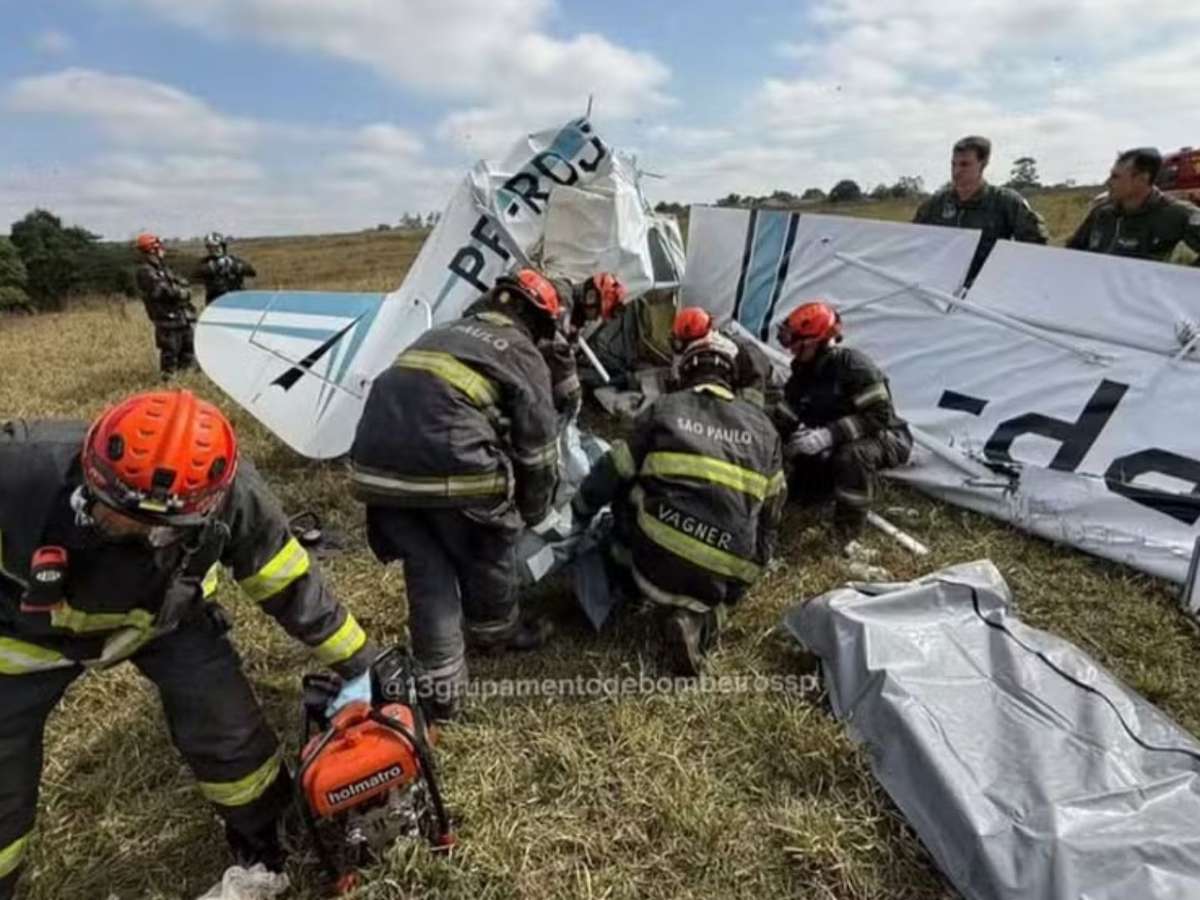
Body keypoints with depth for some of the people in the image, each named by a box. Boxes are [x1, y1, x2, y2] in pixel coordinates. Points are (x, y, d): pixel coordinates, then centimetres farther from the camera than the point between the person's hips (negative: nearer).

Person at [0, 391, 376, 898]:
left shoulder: (229, 495, -33)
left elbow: (287, 584, -19)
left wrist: (362, 666, -11)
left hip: (163, 614, 1)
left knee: (228, 732, 0)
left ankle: (268, 843, 29)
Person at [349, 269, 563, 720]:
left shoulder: (443, 333, 28)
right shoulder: (522, 355, 9)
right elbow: (537, 446, 9)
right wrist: (533, 512, 24)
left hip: (378, 462, 6)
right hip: (451, 463, -6)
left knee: (425, 568, 17)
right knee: (488, 551, 21)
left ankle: (438, 685, 21)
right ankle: (496, 630, 45)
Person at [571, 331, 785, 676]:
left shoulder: (663, 409, 6)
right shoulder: (762, 426, 16)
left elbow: (612, 472, 11)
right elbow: (771, 509, 21)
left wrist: (580, 512, 29)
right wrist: (754, 564, 37)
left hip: (656, 560, -1)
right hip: (727, 575, 1)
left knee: (626, 488, 23)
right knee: (715, 597, 34)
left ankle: (629, 575, 25)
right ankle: (700, 616, 3)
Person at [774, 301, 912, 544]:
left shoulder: (853, 364, -27)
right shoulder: (803, 373, -4)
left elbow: (878, 415, -32)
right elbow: (785, 419, -2)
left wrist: (829, 435, -41)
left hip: (884, 438, -7)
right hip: (838, 445, 8)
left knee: (853, 454, -41)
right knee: (801, 489, 0)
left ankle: (847, 535, -26)